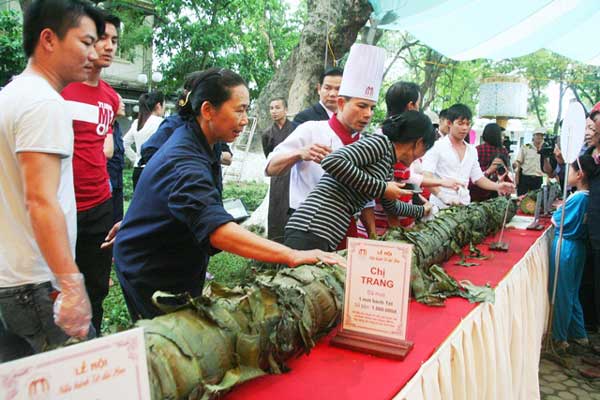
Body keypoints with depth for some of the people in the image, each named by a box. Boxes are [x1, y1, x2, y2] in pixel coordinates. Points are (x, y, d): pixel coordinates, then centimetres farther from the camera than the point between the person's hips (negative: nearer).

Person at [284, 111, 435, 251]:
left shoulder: (388, 168, 23)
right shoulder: (381, 142, -4)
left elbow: (391, 205, 42)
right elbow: (331, 161, -19)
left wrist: (421, 211, 58)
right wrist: (381, 188, -11)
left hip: (329, 237, 9)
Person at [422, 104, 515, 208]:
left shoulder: (472, 151, 14)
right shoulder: (437, 147, -5)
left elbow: (478, 178, 20)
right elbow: (426, 177, -16)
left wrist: (497, 186, 2)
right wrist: (442, 196, -30)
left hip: (464, 205, 5)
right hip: (441, 206, -5)